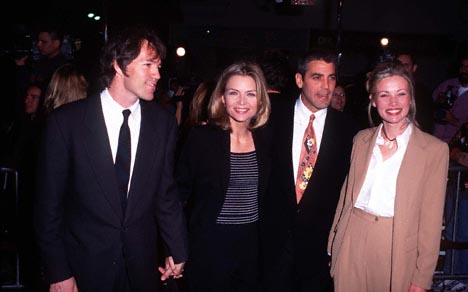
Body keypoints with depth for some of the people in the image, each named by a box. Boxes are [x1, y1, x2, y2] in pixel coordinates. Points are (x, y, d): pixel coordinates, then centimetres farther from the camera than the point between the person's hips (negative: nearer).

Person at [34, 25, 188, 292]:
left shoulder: (164, 122, -4)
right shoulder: (66, 121, -11)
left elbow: (167, 192, 3)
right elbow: (49, 202, -7)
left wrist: (178, 250, 6)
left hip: (142, 266, 2)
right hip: (85, 267, -2)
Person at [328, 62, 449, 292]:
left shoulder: (435, 149, -7)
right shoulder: (361, 139, 5)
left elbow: (431, 219, -6)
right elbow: (346, 195, 9)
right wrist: (333, 245, 9)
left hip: (398, 252, -3)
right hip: (352, 245, 3)